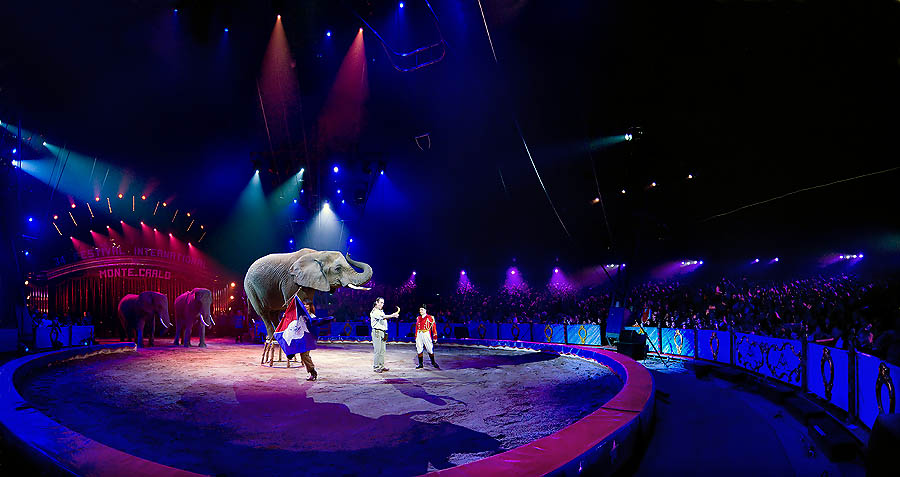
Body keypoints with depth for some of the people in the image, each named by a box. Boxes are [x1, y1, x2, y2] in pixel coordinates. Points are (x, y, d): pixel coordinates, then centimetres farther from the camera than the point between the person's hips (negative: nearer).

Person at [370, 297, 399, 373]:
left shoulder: (381, 311, 22)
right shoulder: (375, 311, -9)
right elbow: (382, 317, -27)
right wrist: (392, 316, -39)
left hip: (382, 332, 9)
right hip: (377, 332, -9)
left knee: (382, 350, 9)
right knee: (377, 350, -9)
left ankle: (381, 366, 13)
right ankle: (376, 367, -6)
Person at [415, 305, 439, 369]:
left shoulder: (430, 317, -3)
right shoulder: (418, 318, 12)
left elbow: (433, 327, -3)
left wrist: (435, 337, -5)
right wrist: (416, 337, 15)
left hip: (426, 335, -5)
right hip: (419, 335, 5)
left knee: (430, 349, 0)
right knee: (419, 350, 4)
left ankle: (433, 362, 19)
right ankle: (420, 364, 12)